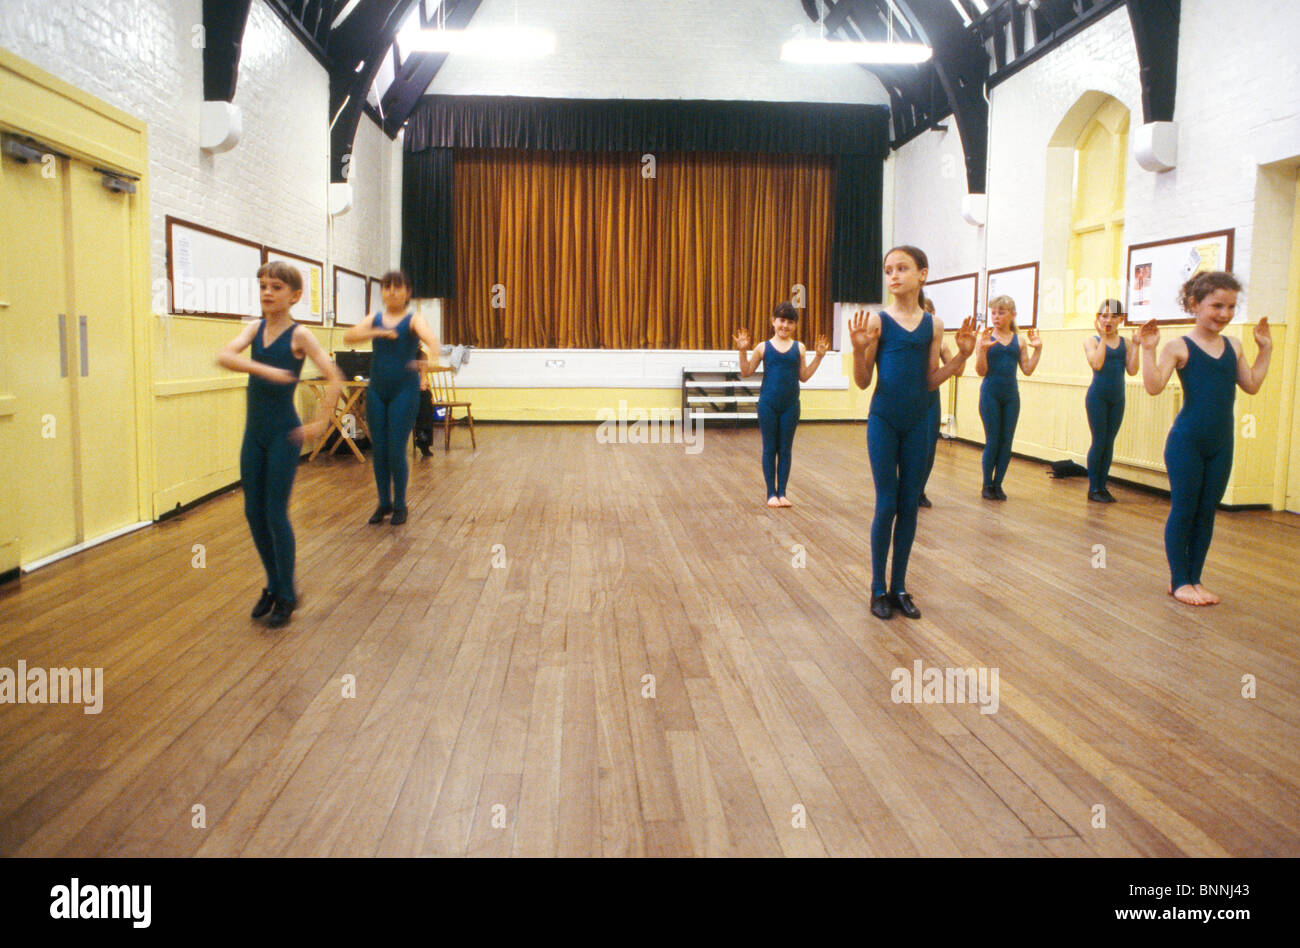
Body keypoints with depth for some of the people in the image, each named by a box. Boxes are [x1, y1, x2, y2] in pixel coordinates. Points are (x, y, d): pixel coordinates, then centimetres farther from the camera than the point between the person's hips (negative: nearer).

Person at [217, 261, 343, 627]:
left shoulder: (299, 335, -8)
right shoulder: (255, 328, 5)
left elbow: (334, 378, -15)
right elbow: (225, 356, -13)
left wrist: (319, 424, -17)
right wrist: (264, 369, -27)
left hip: (284, 434, -5)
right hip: (254, 431, 5)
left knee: (276, 514, -2)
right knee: (253, 513, 9)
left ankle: (287, 595, 12)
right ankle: (273, 585, 26)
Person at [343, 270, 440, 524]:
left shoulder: (413, 319, -4)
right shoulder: (375, 319, 7)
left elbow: (430, 337, -26)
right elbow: (349, 336, -9)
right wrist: (378, 332, -25)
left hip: (404, 391, -4)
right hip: (377, 390, 4)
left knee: (396, 451, -4)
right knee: (379, 451, 7)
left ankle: (400, 505, 12)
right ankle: (384, 503, 22)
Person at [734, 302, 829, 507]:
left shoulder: (799, 348, 5)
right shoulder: (763, 347, 0)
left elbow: (803, 376, 7)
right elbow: (746, 373, 2)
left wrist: (819, 356, 2)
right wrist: (743, 351, -10)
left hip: (790, 405, 2)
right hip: (768, 405, -2)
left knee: (785, 449, 7)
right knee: (769, 449, 5)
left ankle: (782, 493, 15)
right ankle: (771, 493, 12)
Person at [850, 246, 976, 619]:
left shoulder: (932, 325, 4)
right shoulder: (877, 321, -5)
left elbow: (931, 381, 8)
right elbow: (863, 382, -5)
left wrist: (961, 355, -2)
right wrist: (859, 348, -21)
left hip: (917, 423, 4)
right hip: (884, 420, -3)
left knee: (909, 505, 8)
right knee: (886, 504, -1)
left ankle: (899, 586, 20)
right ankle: (879, 588, 12)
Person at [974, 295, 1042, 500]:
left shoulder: (1019, 340, 7)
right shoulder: (986, 337, -3)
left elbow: (1027, 370, 8)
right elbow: (981, 371, -7)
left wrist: (1037, 349, -2)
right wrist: (983, 348, -20)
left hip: (1011, 395, 4)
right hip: (990, 393, -3)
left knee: (1007, 441, 4)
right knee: (992, 441, -2)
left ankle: (998, 484, 15)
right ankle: (987, 485, 10)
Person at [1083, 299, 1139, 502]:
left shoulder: (1125, 343, 7)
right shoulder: (1092, 341, -2)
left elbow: (1132, 370, -3)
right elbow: (1097, 364, -20)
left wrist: (1135, 345, -6)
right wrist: (1103, 338, -15)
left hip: (1117, 399, 4)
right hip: (1098, 396, -4)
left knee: (1109, 443, 8)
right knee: (1099, 442, -3)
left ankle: (1102, 486, 16)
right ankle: (1093, 488, 5)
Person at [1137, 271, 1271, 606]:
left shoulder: (1233, 346, 9)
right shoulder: (1179, 346, -8)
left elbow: (1251, 385, 15)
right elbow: (1154, 386, -16)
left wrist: (1265, 349, 15)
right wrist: (1148, 349, -23)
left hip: (1221, 444, 6)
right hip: (1186, 441, -5)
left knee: (1207, 512, 10)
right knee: (1183, 510, 1)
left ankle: (1194, 579, 21)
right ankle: (1178, 581, 11)